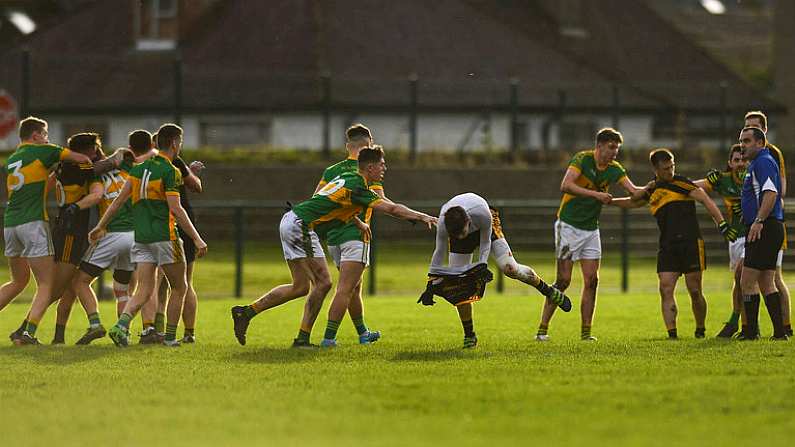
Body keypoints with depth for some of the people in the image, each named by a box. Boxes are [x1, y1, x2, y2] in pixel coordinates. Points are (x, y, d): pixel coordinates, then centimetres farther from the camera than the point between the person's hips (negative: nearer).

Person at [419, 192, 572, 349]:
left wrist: (482, 265, -31)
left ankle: (549, 291, 10)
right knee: (458, 282, -8)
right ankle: (469, 335, 5)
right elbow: (439, 252, -19)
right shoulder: (442, 225, -37)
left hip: (485, 229, -1)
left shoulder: (482, 214, -42)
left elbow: (485, 242, -22)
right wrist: (431, 285, -19)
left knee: (510, 268, -15)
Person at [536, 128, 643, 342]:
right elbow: (565, 186, -27)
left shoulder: (614, 169, 4)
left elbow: (633, 190, -4)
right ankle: (542, 329, -2)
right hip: (569, 226, -6)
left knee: (591, 280, -1)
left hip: (591, 229, 6)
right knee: (563, 280, -9)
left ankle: (586, 331, 2)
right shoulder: (582, 159, -14)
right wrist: (595, 194, -33)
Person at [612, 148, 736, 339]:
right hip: (667, 246, 5)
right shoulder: (652, 189, 16)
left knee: (695, 291, -3)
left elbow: (705, 200, -11)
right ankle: (672, 333, -8)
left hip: (690, 243, -5)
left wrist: (721, 223, -21)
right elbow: (632, 202, 34)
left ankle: (700, 330, 15)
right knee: (666, 289, -7)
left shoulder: (680, 183, -2)